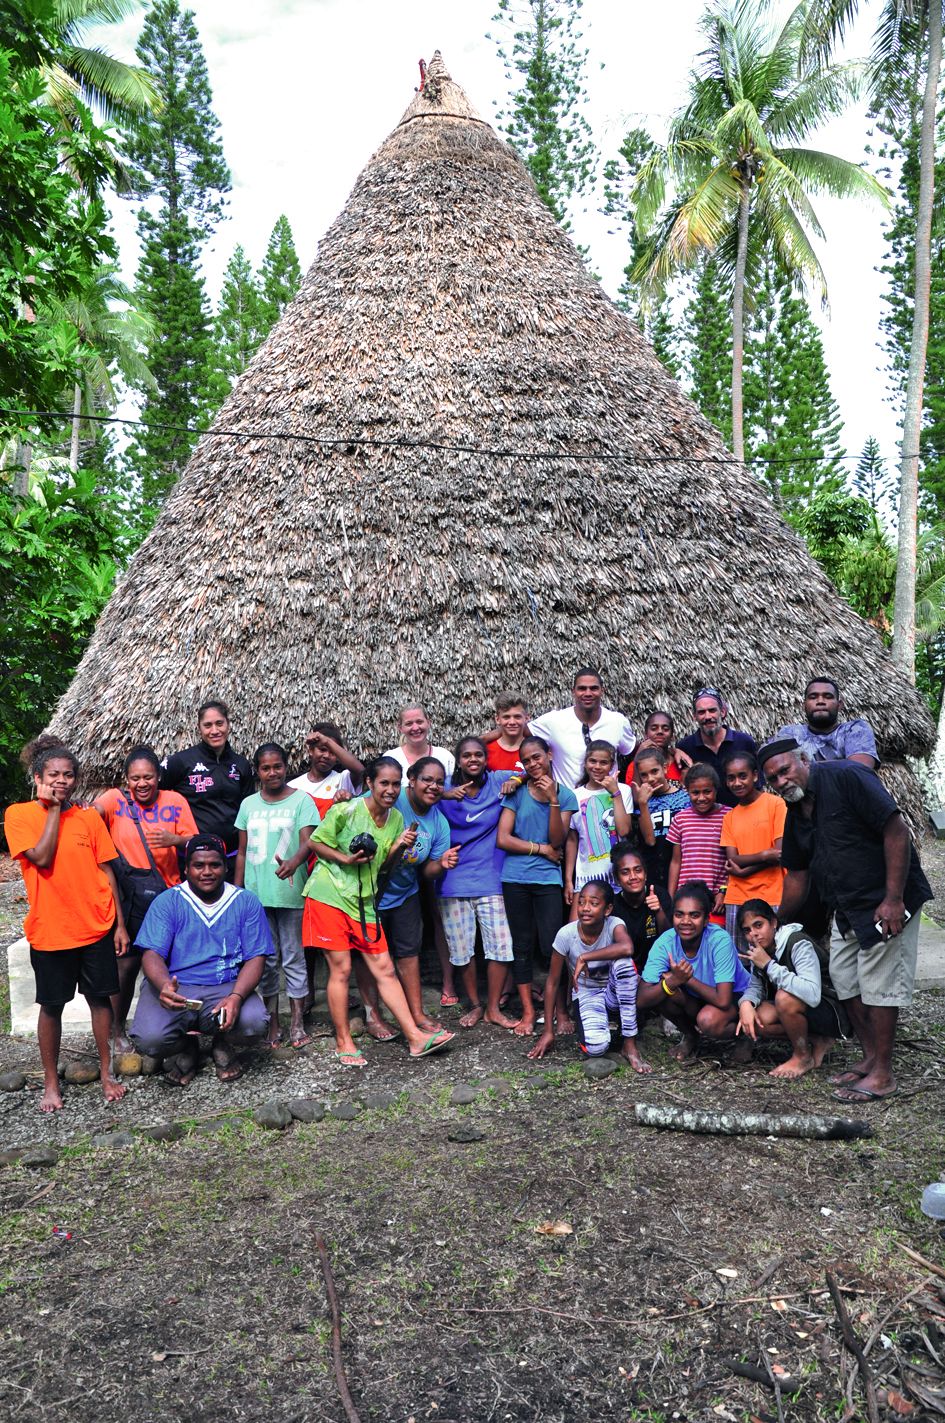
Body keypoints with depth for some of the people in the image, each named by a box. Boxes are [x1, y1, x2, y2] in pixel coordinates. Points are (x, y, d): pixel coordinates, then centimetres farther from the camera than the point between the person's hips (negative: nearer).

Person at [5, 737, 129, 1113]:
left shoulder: (89, 817, 2)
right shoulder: (18, 814, -5)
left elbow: (107, 871, 4)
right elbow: (42, 858, -19)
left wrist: (120, 924, 2)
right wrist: (53, 809, -14)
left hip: (97, 926, 2)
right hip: (49, 930, -2)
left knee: (100, 998, 10)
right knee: (52, 1006, 9)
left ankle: (106, 1073, 25)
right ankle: (51, 1082, 26)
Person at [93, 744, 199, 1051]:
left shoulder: (175, 802, 4)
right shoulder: (116, 799, -1)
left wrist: (175, 839, -19)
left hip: (167, 891, 2)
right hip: (129, 896, -2)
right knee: (127, 963, 1)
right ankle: (119, 1031, 19)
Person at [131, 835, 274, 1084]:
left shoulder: (246, 902, 4)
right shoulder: (167, 902, 2)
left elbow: (255, 957, -1)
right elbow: (152, 953, -8)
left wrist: (236, 996, -21)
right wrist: (164, 985, -32)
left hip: (227, 987, 1)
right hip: (175, 988, 0)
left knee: (254, 1024, -29)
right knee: (150, 1039, -29)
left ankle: (222, 1046, 11)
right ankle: (184, 1050, 12)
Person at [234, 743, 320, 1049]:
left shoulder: (301, 800, -2)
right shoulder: (249, 804, 10)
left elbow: (308, 840, -13)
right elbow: (242, 851, 14)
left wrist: (294, 862, -34)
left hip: (290, 893, -4)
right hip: (256, 894, 4)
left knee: (293, 958, 3)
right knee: (266, 960, 10)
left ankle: (296, 1023, 11)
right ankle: (272, 1024, 19)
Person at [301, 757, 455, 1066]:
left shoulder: (396, 818, 5)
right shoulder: (347, 810, -13)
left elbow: (385, 866, 11)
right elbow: (315, 842, -6)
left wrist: (398, 847, -8)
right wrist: (345, 859, -20)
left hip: (364, 901, 5)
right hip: (329, 896, -5)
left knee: (384, 968, 4)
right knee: (341, 968, -1)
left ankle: (415, 1037, 6)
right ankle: (343, 1043, 12)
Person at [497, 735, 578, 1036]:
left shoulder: (565, 795, 4)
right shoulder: (516, 793, 2)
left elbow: (558, 840, -6)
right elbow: (502, 839, -3)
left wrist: (553, 800, -14)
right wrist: (541, 848, -4)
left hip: (548, 879, -1)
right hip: (516, 879, 1)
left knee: (552, 947, -4)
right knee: (522, 946, 7)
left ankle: (562, 1011, 12)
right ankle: (528, 1012, 17)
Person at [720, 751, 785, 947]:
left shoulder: (775, 804, -1)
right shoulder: (729, 817, 14)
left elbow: (780, 854, -8)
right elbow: (732, 860, 3)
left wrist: (744, 870, -7)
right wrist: (764, 855, -12)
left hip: (771, 897, -4)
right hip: (736, 899, 4)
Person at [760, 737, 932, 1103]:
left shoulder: (846, 777, -17)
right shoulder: (796, 814, 8)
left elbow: (896, 830, -21)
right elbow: (797, 874, 18)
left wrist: (893, 899, -23)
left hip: (886, 904, -9)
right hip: (846, 910, 9)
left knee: (878, 985, -4)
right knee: (845, 982, 12)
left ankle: (882, 1074, 8)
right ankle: (870, 1058, 27)